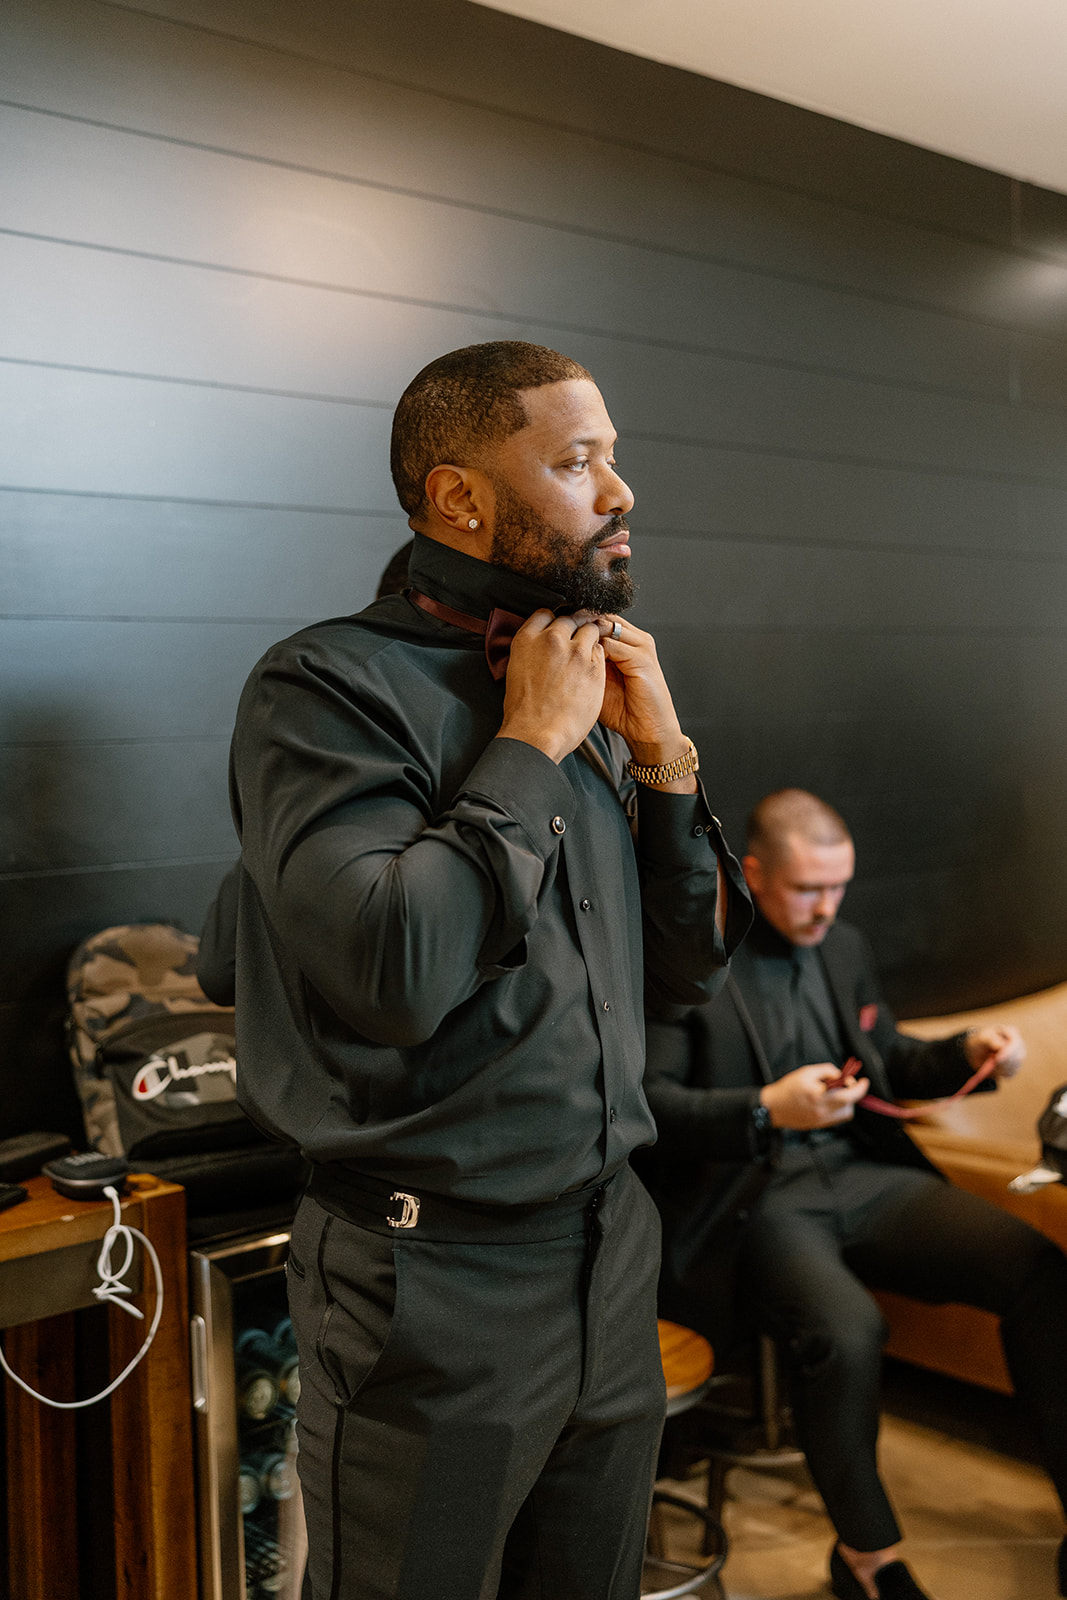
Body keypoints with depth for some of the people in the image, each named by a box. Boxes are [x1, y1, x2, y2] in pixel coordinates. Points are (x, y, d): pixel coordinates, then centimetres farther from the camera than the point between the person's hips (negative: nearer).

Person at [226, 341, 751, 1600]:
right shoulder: (327, 686, -14)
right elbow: (397, 971, -29)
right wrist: (529, 745, -18)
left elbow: (689, 968, 10)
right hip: (434, 1275, -6)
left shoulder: (587, 691, 6)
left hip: (610, 1247, 7)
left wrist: (662, 756, -2)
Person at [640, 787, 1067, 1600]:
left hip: (858, 1173, 6)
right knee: (846, 1327, -34)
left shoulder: (846, 945, 16)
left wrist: (967, 1053, 6)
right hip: (750, 1199, -6)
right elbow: (649, 1101, -11)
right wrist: (766, 1110, -24)